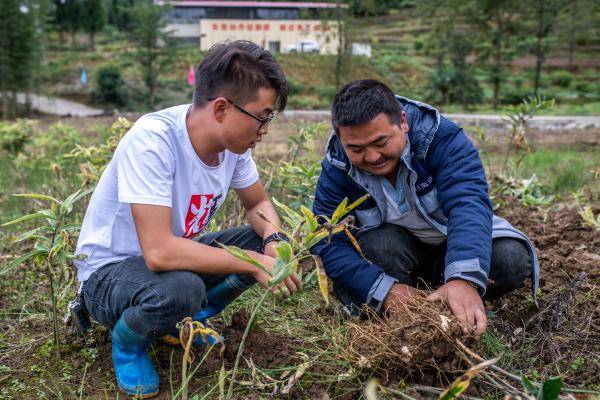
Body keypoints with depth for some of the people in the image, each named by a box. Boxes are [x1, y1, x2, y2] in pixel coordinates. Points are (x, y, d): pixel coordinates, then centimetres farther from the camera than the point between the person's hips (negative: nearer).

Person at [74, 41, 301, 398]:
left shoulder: (234, 140, -10)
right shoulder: (153, 140, -32)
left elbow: (258, 205, 5)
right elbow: (160, 252, -37)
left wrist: (274, 241, -18)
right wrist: (254, 264, -30)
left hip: (177, 256, 7)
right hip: (109, 272, -7)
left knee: (267, 239, -8)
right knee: (182, 289, -37)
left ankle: (192, 318, 10)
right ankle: (128, 341, -2)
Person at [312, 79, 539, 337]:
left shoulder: (442, 137, -26)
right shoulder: (337, 168, -20)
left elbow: (468, 203, -40)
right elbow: (328, 244, -23)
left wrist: (464, 279, -57)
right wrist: (384, 289, -39)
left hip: (453, 242, 0)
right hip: (397, 248, 0)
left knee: (513, 258, -27)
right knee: (378, 245, -33)